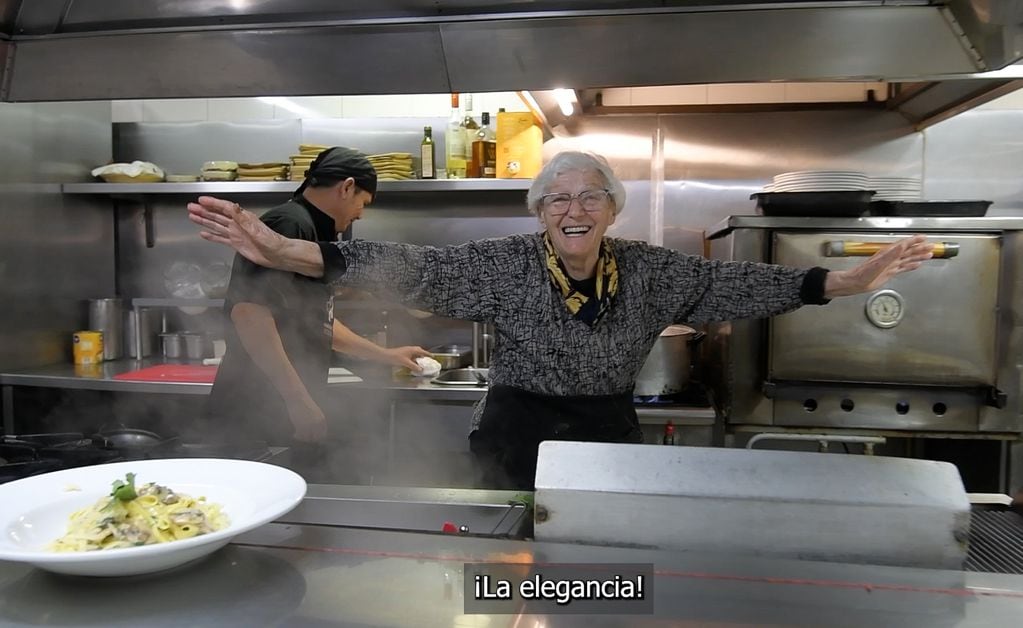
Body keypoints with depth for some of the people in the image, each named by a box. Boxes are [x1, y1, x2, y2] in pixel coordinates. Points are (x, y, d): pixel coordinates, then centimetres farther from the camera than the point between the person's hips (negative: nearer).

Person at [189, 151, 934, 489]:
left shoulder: (647, 269, -4)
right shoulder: (508, 264, -13)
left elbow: (737, 283, -5)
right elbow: (414, 268, -21)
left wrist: (850, 280, -13)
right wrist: (284, 251, -32)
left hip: (611, 437, 3)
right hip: (517, 440, -2)